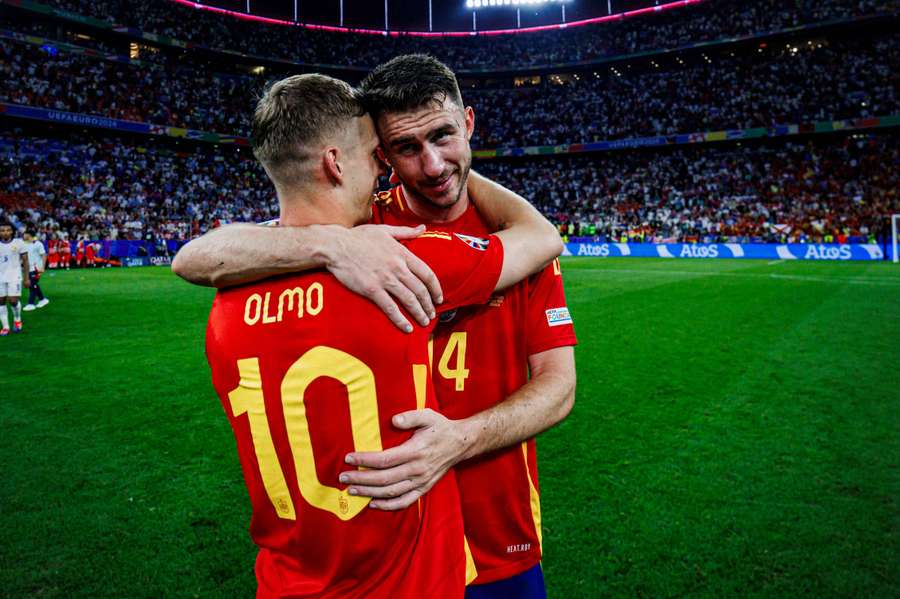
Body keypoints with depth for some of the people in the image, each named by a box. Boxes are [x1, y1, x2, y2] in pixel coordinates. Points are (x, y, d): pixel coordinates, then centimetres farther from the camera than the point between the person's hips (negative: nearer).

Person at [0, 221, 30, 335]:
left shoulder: (19, 243, -2)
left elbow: (25, 261, 3)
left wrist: (26, 278, 1)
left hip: (14, 276, -3)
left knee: (13, 300, -9)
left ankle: (17, 319, 19)